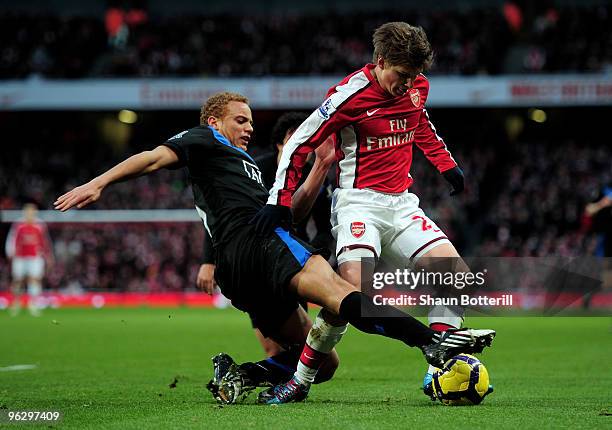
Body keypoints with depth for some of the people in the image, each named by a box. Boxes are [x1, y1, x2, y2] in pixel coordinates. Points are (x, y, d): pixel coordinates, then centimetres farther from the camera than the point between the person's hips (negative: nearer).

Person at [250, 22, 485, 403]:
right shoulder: (351, 94, -14)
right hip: (359, 202, -7)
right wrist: (280, 200, -13)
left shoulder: (418, 86, 6)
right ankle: (300, 380, -15)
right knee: (355, 285, -28)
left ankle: (438, 373, -3)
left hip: (401, 204, 7)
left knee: (458, 275, -9)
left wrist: (447, 165, 23)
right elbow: (300, 143, -9)